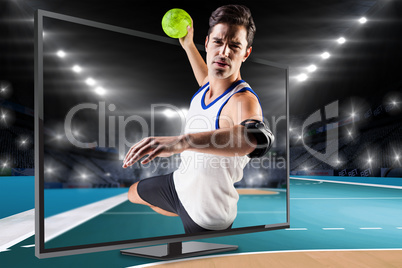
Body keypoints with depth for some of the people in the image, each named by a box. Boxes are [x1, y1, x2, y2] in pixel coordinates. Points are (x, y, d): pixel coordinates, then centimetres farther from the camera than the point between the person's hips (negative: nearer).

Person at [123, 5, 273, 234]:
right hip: (181, 183, 8)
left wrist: (183, 141, -71)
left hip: (207, 215, -8)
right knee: (134, 193, 32)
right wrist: (188, 45, 23)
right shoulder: (208, 86, -9)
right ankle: (183, 215, 53)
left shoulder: (243, 101, -34)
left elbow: (258, 137, -59)